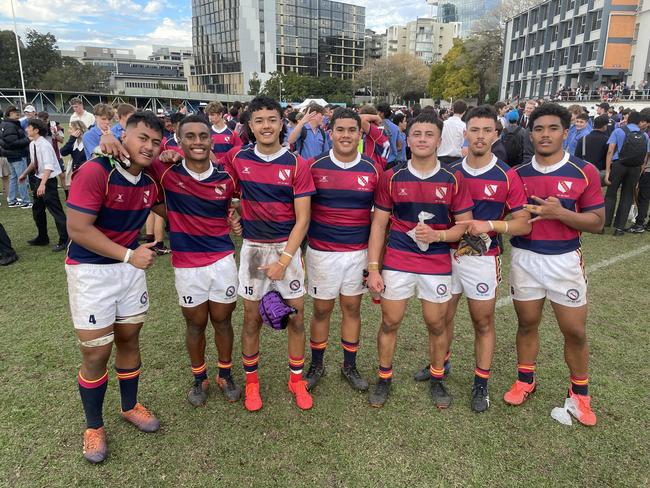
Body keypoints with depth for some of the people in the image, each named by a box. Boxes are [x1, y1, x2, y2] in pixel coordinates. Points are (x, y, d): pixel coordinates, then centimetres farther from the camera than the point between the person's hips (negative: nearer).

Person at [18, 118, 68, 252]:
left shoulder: (44, 145, -21)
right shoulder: (32, 144, 5)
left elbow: (48, 167, -28)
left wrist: (43, 184, -35)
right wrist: (25, 174, 31)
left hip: (49, 180, -10)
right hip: (38, 179, 10)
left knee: (56, 210, -5)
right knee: (37, 210, 18)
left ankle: (64, 240, 4)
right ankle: (42, 238, 32)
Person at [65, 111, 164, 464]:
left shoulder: (151, 180, -1)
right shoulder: (95, 172, -21)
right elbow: (77, 229, -23)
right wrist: (129, 255, -23)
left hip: (131, 266, 6)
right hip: (90, 269, -6)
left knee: (129, 340, 16)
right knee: (96, 353, 2)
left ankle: (130, 406, 38)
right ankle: (93, 427, 25)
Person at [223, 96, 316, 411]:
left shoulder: (296, 165, -7)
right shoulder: (238, 159, -2)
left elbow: (302, 218, -8)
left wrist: (284, 260, -14)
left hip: (287, 247, -1)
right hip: (253, 248, 1)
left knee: (296, 317, 6)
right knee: (252, 319, 8)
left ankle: (296, 379, 26)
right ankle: (251, 381, 27)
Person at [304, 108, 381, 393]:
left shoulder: (372, 170, -1)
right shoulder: (314, 167, -4)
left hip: (359, 252, 2)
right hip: (322, 252, -1)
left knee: (352, 308, 12)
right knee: (321, 309, 9)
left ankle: (350, 366, 29)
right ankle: (316, 365, 29)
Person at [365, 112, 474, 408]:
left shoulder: (453, 180, -1)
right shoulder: (392, 178, -1)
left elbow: (465, 225, 2)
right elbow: (379, 224, 1)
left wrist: (438, 234, -18)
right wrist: (373, 268, -5)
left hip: (438, 264, 0)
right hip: (397, 263, 0)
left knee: (437, 325, 11)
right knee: (389, 323, 8)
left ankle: (437, 379, 33)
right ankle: (384, 379, 27)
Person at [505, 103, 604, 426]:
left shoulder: (584, 172, -5)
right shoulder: (517, 174, 2)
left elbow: (596, 222, -6)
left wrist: (559, 212, -20)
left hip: (565, 260, -1)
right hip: (524, 259, 2)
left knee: (575, 331, 7)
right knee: (527, 324, 12)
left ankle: (580, 393, 28)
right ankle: (525, 380, 32)